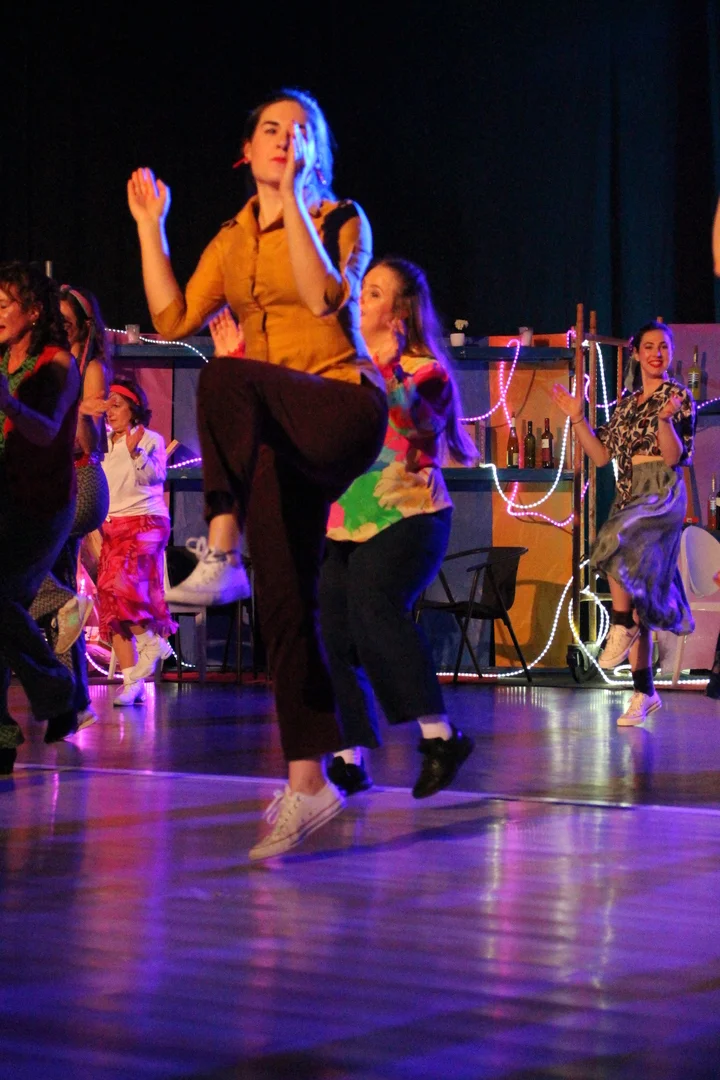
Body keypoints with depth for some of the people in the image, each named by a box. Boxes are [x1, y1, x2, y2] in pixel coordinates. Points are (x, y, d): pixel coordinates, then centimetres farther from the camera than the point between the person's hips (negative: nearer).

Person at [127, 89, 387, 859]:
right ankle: (307, 783, 2)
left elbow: (324, 297, -16)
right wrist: (149, 226, 6)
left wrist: (293, 202, -18)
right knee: (284, 602, -1)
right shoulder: (233, 241, 17)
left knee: (227, 379, -34)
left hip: (343, 411, -5)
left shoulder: (340, 219, 4)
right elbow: (174, 319, 7)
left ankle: (221, 556, -31)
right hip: (278, 437, 5)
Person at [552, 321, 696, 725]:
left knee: (620, 546, -35)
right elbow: (601, 454, 15)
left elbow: (675, 456, -10)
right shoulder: (627, 404, 17)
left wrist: (664, 419, -26)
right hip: (629, 495, 7)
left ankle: (622, 628, -16)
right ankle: (644, 692, 7)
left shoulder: (678, 396, -1)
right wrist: (578, 418, 9)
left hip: (663, 493, -7)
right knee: (634, 588, 3)